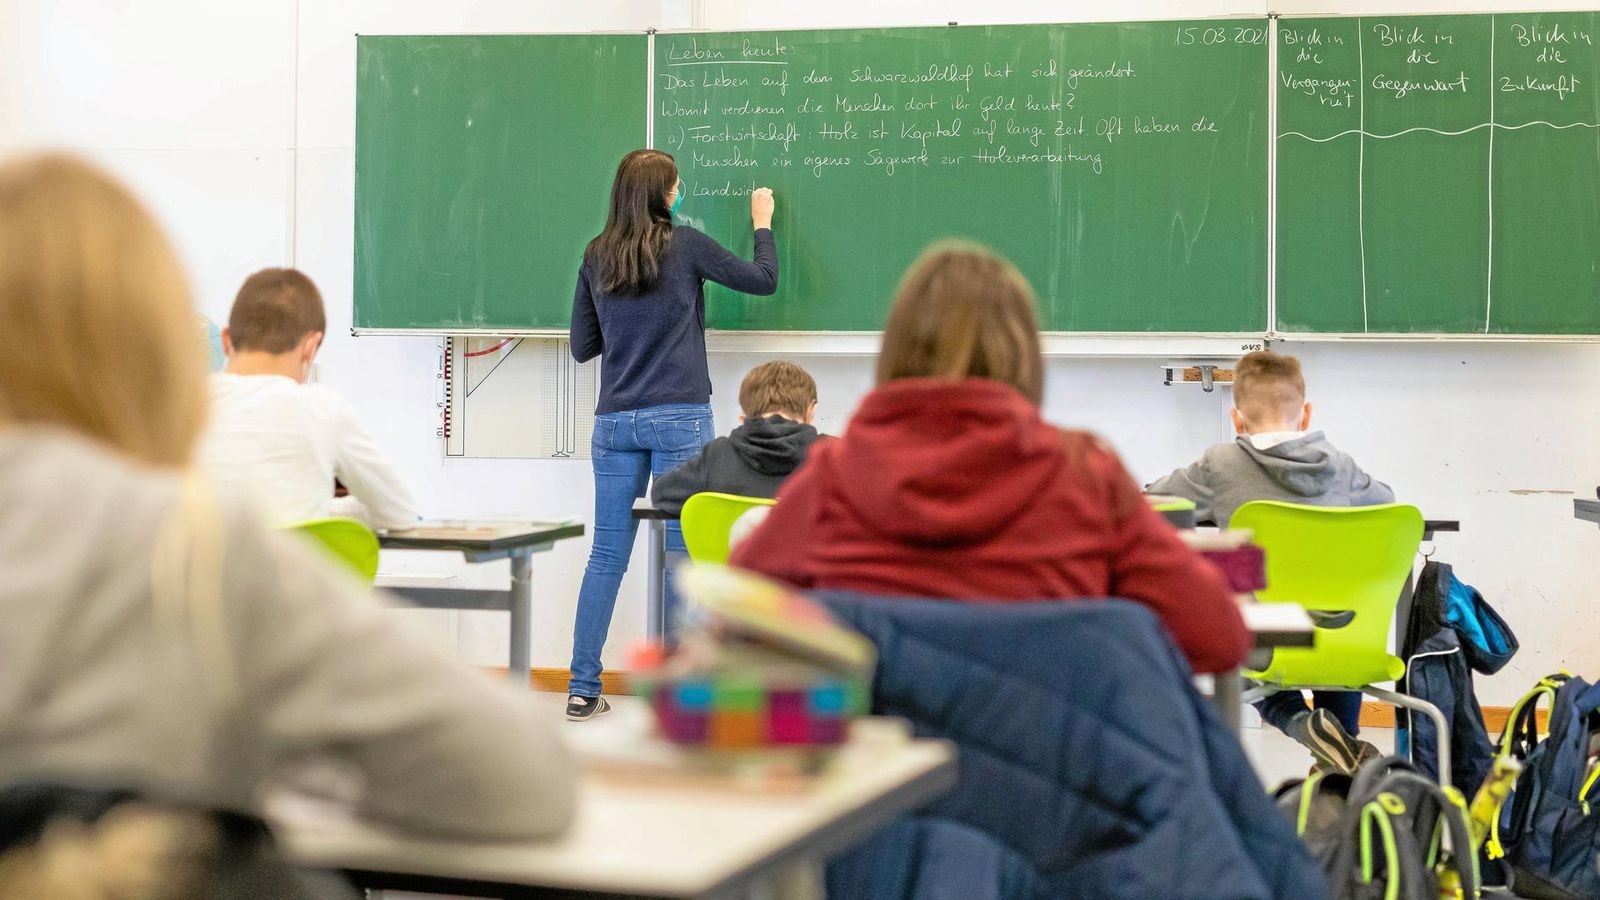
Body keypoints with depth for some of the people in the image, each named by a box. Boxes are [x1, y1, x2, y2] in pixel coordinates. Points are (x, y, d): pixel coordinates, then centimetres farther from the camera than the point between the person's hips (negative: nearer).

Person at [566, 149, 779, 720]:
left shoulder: (596, 258, 8)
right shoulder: (684, 245, -5)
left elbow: (582, 346, 13)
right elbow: (764, 281, 6)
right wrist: (762, 222, 21)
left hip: (615, 421, 5)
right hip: (679, 418, -4)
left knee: (607, 554, 7)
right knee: (684, 551, 1)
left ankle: (583, 690, 9)